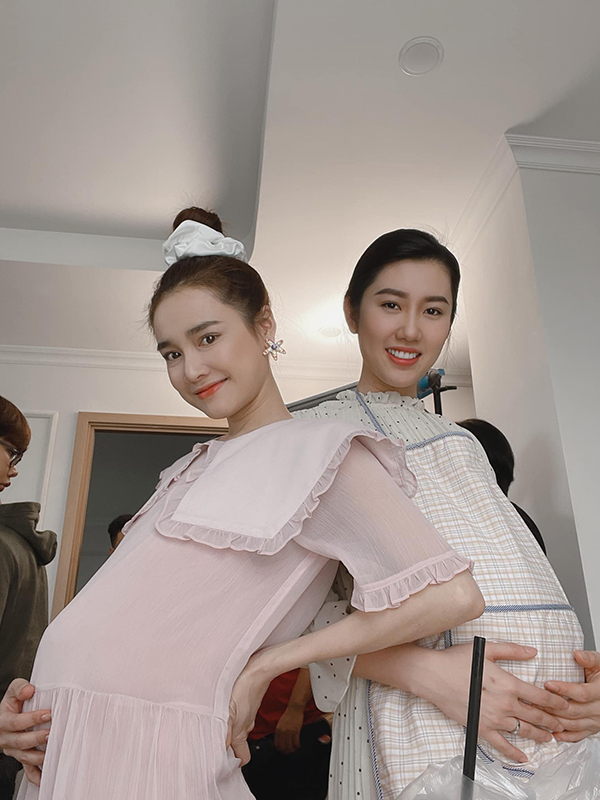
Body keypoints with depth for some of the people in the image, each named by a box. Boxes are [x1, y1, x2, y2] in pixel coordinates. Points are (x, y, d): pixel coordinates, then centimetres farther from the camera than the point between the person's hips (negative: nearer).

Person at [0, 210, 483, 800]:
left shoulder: (319, 451, -11)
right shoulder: (195, 466, 12)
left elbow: (452, 596, -21)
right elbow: (134, 611, 11)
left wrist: (264, 664, -14)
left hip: (146, 745, -7)